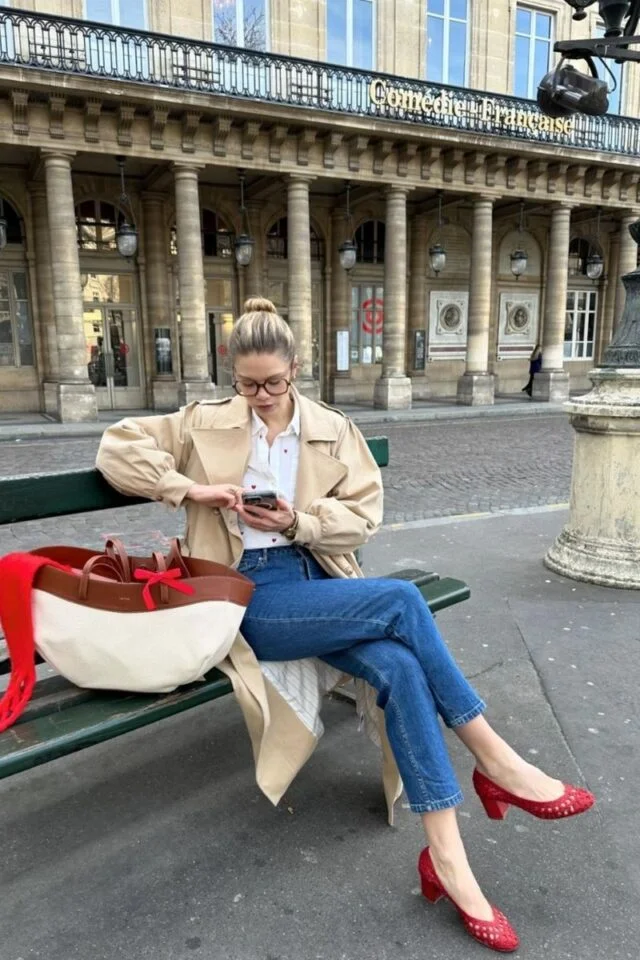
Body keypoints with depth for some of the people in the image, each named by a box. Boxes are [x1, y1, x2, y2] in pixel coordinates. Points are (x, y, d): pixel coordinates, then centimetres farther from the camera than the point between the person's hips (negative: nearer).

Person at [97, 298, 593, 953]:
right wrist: (192, 488, -11)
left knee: (401, 668, -27)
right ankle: (494, 760, -12)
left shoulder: (333, 430, 10)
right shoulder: (205, 424, 5)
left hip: (316, 577, 4)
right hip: (250, 594, -3)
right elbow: (116, 447, 4)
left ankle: (446, 855, -16)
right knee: (402, 600, -25)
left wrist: (298, 521, -13)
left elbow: (364, 514, 6)